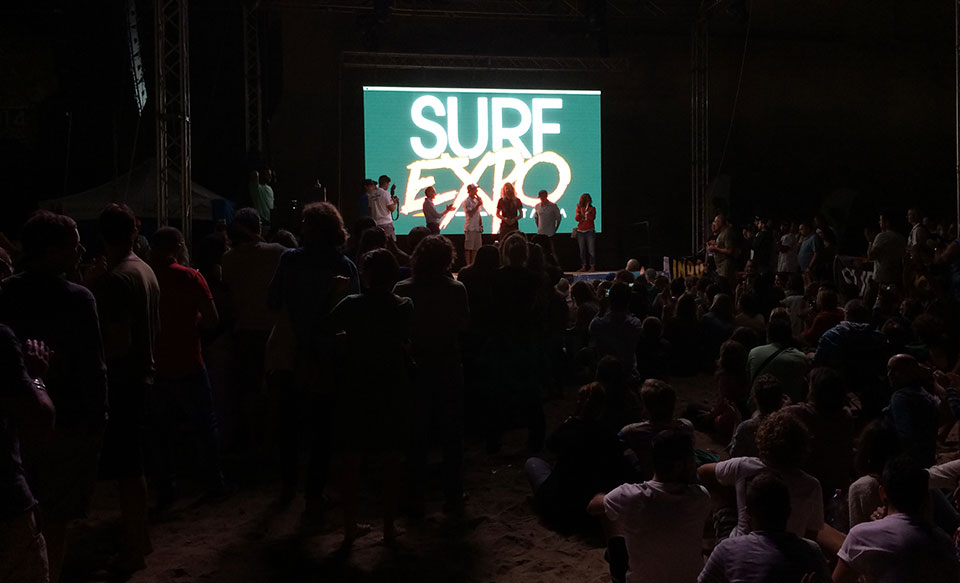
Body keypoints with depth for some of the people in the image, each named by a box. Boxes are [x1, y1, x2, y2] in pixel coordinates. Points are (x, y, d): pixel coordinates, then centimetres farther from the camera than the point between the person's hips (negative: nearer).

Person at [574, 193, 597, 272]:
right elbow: (576, 219, -3)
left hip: (590, 231, -3)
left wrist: (587, 210, -18)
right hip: (580, 232, 3)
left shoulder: (592, 208, 3)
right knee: (582, 250, 4)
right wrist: (579, 210, -13)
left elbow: (592, 218, -12)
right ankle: (584, 267, 8)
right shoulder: (579, 208, 9)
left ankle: (592, 266, -5)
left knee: (591, 250, -7)